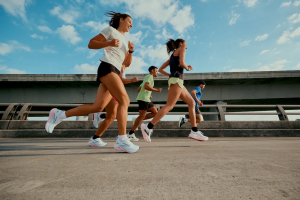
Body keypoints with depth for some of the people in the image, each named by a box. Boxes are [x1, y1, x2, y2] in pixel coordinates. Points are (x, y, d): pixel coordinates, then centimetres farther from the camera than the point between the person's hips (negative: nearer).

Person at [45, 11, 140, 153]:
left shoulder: (124, 40, 32)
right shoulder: (111, 30, 12)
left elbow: (126, 63, 25)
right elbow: (91, 44, 4)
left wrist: (131, 51, 9)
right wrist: (109, 43, -9)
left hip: (115, 72, 8)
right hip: (107, 67, -8)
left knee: (97, 106, -5)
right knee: (124, 100, -20)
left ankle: (59, 115, 7)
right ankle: (122, 140, -21)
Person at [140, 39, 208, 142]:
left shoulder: (172, 55, 30)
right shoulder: (181, 49, 8)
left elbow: (160, 69, 24)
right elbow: (182, 63, -13)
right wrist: (188, 68, 7)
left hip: (175, 80, 9)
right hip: (177, 80, -9)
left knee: (192, 103, 6)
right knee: (169, 106, -17)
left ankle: (194, 131, 2)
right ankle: (148, 127, -19)